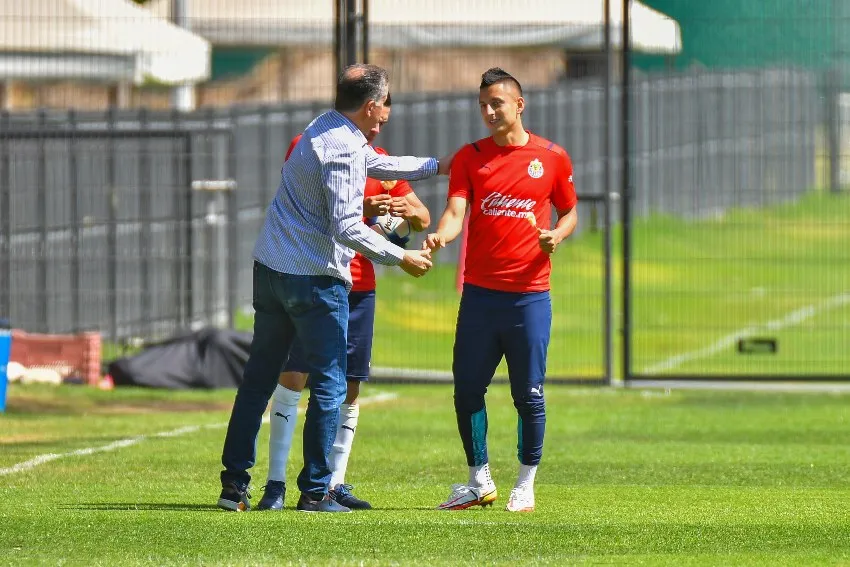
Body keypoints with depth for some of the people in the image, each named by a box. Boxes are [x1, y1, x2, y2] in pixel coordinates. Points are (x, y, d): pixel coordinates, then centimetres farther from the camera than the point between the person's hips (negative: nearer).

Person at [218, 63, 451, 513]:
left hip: (270, 270, 9)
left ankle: (234, 484, 12)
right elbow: (346, 228, -21)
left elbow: (378, 164, 29)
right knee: (329, 384, -1)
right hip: (316, 278, -9)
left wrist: (436, 166, 35)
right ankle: (314, 492, -1)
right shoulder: (342, 149, -17)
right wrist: (401, 258, -13)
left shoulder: (326, 128, 13)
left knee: (258, 379, 12)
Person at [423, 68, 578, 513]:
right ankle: (479, 482, 17)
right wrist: (439, 237, -29)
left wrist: (556, 235, -8)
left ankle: (525, 486, 12)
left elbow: (569, 212, 14)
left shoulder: (552, 158, 3)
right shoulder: (470, 157, 5)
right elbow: (456, 211, -8)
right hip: (479, 292, 2)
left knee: (528, 395, 1)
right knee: (467, 389, 4)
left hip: (530, 295, -2)